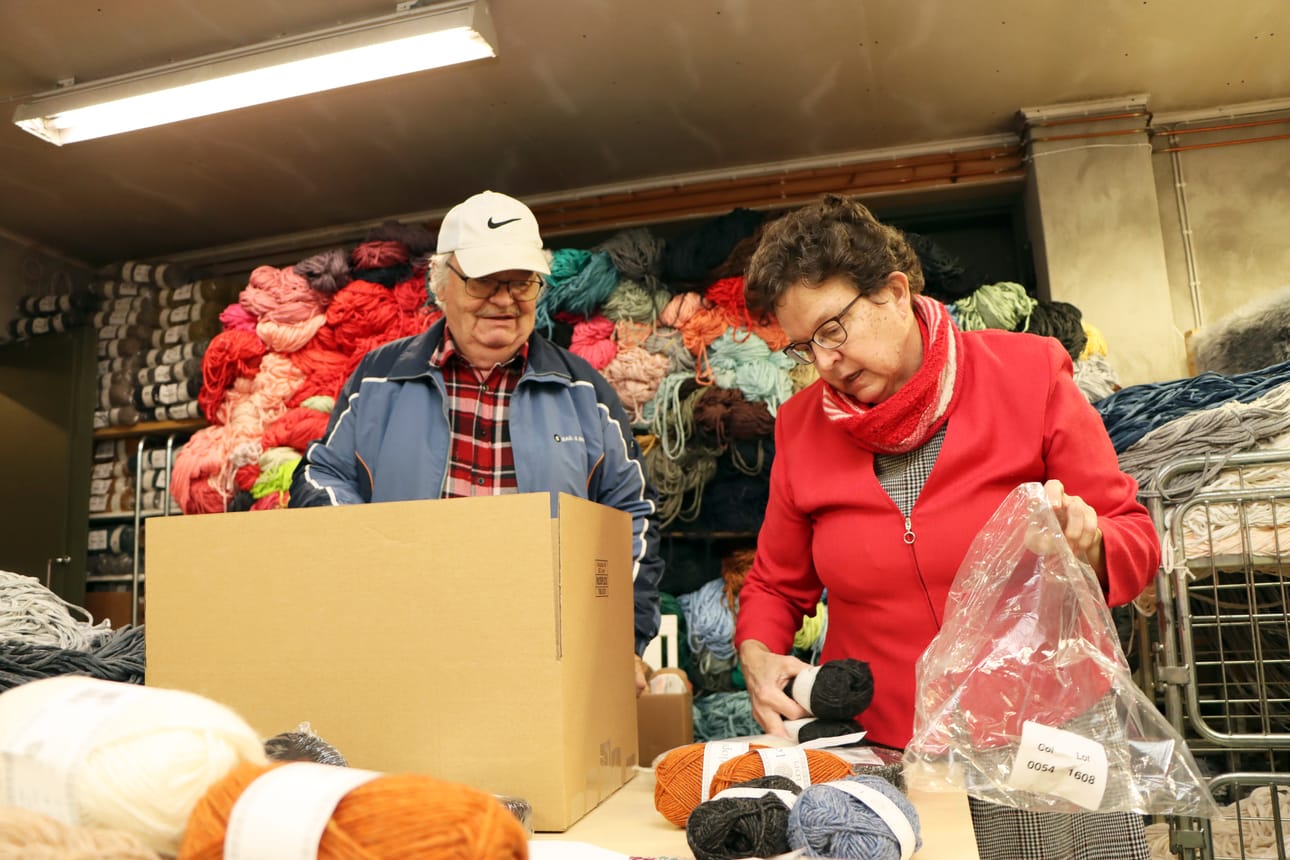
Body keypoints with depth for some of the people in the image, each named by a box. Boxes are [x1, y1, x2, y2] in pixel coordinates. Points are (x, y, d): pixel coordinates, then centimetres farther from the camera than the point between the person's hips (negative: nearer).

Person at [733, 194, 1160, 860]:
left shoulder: (1027, 374, -7)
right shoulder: (801, 426, -1)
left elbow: (1135, 537, -2)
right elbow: (775, 584, 10)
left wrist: (1087, 545, -24)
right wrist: (758, 657, -9)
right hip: (879, 750, 1)